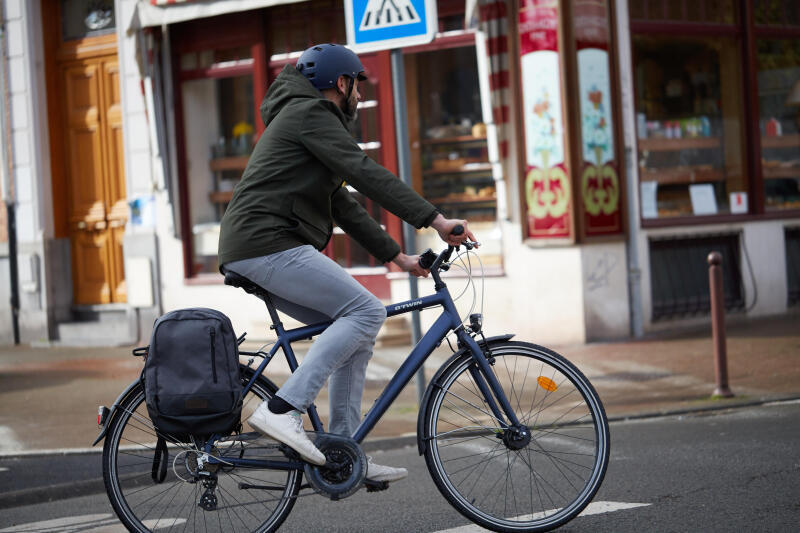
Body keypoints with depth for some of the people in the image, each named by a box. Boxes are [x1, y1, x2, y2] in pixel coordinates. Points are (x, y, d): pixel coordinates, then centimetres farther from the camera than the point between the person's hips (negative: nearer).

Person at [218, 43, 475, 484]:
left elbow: (344, 207, 28)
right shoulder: (311, 113, -4)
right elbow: (366, 174, -16)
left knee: (356, 329, 9)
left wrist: (397, 257, 23)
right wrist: (435, 220, -20)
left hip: (251, 254, 10)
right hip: (269, 247, -10)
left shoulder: (305, 116, 29)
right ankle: (282, 408, -23)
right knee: (367, 311, -16)